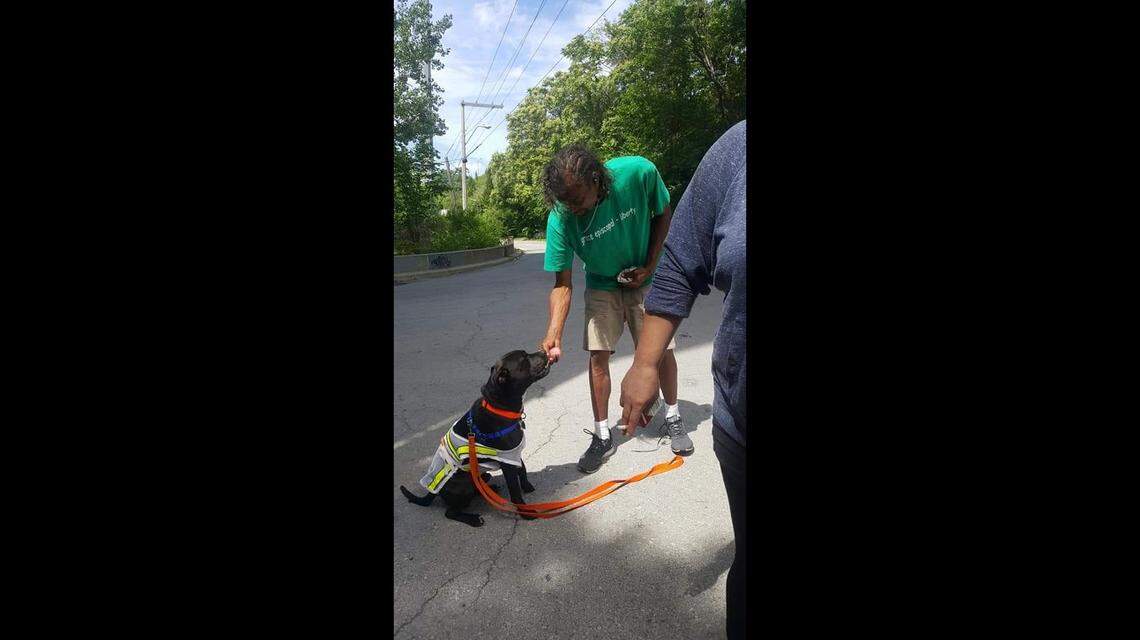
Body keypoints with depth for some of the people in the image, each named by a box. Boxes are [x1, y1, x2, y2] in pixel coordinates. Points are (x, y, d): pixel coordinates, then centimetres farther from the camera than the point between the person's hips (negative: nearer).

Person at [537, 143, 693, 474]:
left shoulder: (639, 173, -30)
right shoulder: (560, 218, -27)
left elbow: (663, 214, -8)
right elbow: (562, 285, -22)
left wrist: (649, 266, -14)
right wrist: (553, 336, -34)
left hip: (645, 278, 0)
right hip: (602, 286, 0)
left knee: (662, 349, 3)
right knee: (598, 356, -5)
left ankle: (672, 418, 28)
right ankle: (602, 436, 11)